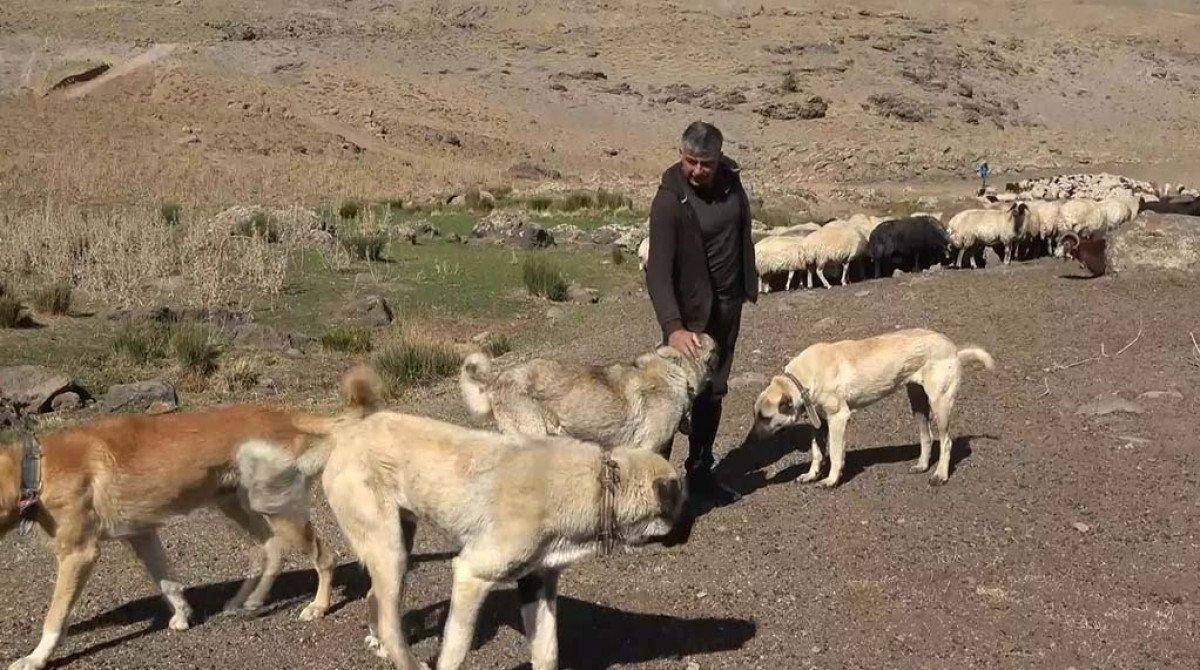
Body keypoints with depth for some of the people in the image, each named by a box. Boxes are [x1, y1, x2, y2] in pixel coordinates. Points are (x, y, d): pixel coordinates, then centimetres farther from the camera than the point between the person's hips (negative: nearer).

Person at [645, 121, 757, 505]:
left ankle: (700, 473, 25)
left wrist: (749, 284, 16)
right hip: (691, 311, -6)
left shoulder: (729, 178, -4)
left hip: (728, 304, 6)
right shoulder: (670, 200, -23)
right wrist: (673, 327, -41)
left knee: (713, 391, 13)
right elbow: (658, 269, -30)